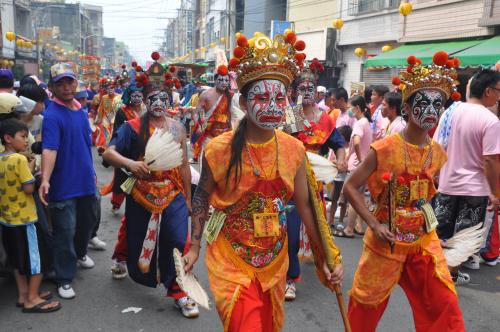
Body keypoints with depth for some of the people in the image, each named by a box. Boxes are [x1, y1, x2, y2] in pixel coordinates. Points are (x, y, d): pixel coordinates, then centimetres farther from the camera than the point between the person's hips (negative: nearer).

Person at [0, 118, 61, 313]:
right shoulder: (20, 159, -19)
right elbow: (29, 189, -20)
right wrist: (31, 169, -7)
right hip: (23, 218, -9)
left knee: (18, 260, 17)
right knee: (35, 260, 2)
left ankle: (23, 295, 26)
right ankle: (32, 299, 9)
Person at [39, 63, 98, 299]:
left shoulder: (81, 110, 7)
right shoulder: (52, 115, -18)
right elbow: (49, 148, -30)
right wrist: (45, 180, -42)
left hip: (86, 181, 8)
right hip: (64, 185, -7)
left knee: (88, 222, 23)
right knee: (64, 232, 1)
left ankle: (79, 253, 49)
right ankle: (64, 279, 14)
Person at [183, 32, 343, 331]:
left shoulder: (295, 150, -8)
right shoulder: (219, 149, -16)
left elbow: (305, 205, 0)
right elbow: (202, 197, -1)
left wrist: (327, 256, 1)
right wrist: (195, 246, -1)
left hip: (274, 259, 4)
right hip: (231, 259, -3)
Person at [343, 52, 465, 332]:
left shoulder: (438, 153, 0)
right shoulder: (385, 149, -17)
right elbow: (351, 187, -15)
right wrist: (374, 224, -20)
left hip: (424, 240, 5)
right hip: (386, 241, -4)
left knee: (445, 308, 7)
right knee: (368, 304, 12)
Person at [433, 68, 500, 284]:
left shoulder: (450, 111, 2)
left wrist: (438, 175, 17)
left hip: (447, 183, 5)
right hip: (474, 188, -5)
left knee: (440, 230, 15)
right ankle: (452, 273, 19)